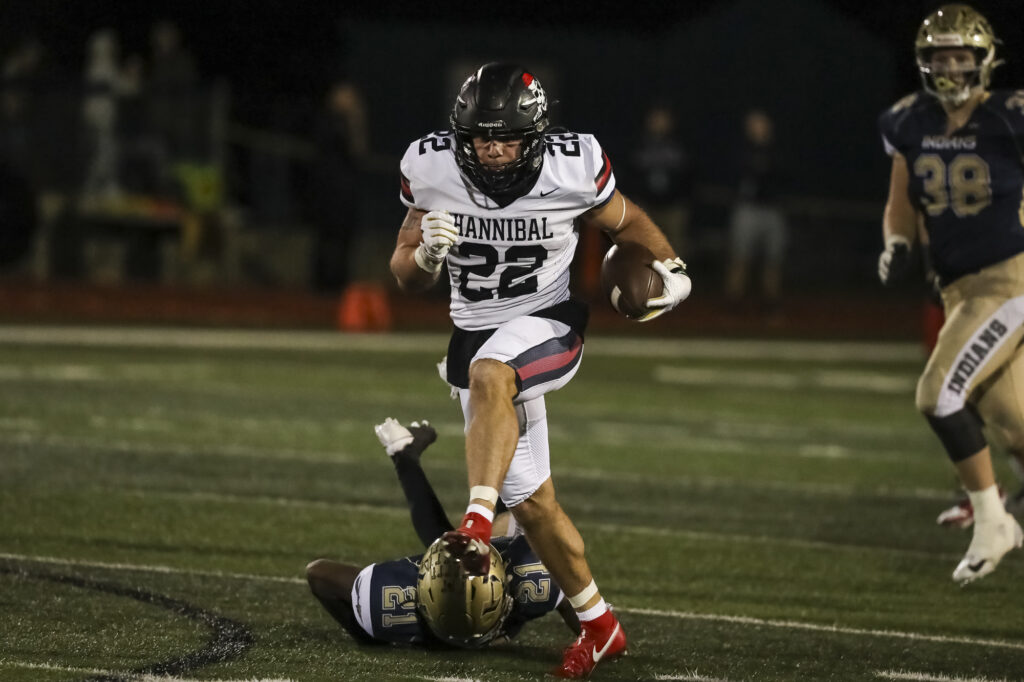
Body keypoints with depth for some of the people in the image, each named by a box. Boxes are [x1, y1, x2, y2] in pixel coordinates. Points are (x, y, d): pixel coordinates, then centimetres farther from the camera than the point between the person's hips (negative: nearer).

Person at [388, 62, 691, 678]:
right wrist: (425, 254, -23)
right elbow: (407, 278, -1)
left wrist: (671, 269, -10)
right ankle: (599, 627, 22)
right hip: (477, 337, 3)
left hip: (549, 326, -3)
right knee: (530, 499, 5)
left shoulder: (572, 168, -15)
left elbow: (626, 222, 6)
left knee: (488, 375, -39)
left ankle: (479, 524, -47)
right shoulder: (432, 170, -10)